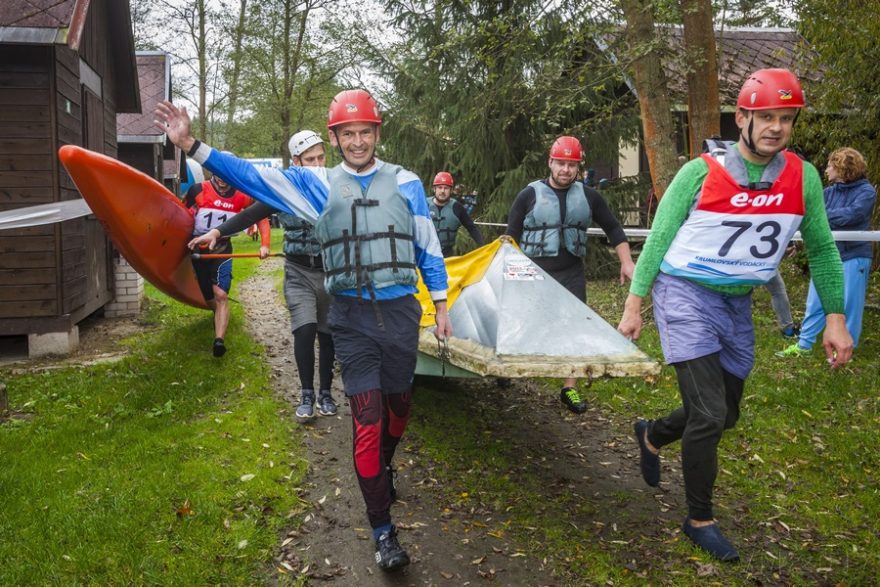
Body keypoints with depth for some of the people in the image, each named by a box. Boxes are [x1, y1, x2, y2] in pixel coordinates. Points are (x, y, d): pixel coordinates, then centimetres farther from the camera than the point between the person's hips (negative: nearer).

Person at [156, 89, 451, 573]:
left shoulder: (405, 182, 4)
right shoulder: (319, 183, 3)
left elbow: (428, 248, 8)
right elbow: (252, 176, -3)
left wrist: (441, 306, 8)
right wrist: (191, 145, -13)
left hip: (401, 311, 1)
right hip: (352, 316, -1)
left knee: (398, 406, 14)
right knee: (367, 418, -5)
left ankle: (383, 467, 47)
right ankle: (383, 531, 4)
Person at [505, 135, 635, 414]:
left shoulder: (588, 196, 4)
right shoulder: (530, 194, -2)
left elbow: (613, 228, 10)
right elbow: (511, 236, 0)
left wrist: (626, 262, 1)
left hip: (571, 275, 2)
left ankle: (570, 389, 10)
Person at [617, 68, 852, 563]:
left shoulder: (804, 178, -3)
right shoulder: (700, 173, -13)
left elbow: (822, 249, 8)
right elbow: (658, 239, -5)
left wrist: (836, 318, 3)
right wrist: (634, 304, -5)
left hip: (738, 305, 5)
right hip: (686, 296, -5)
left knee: (725, 414, 16)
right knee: (709, 415, -10)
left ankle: (652, 435, 45)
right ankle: (700, 520, 11)